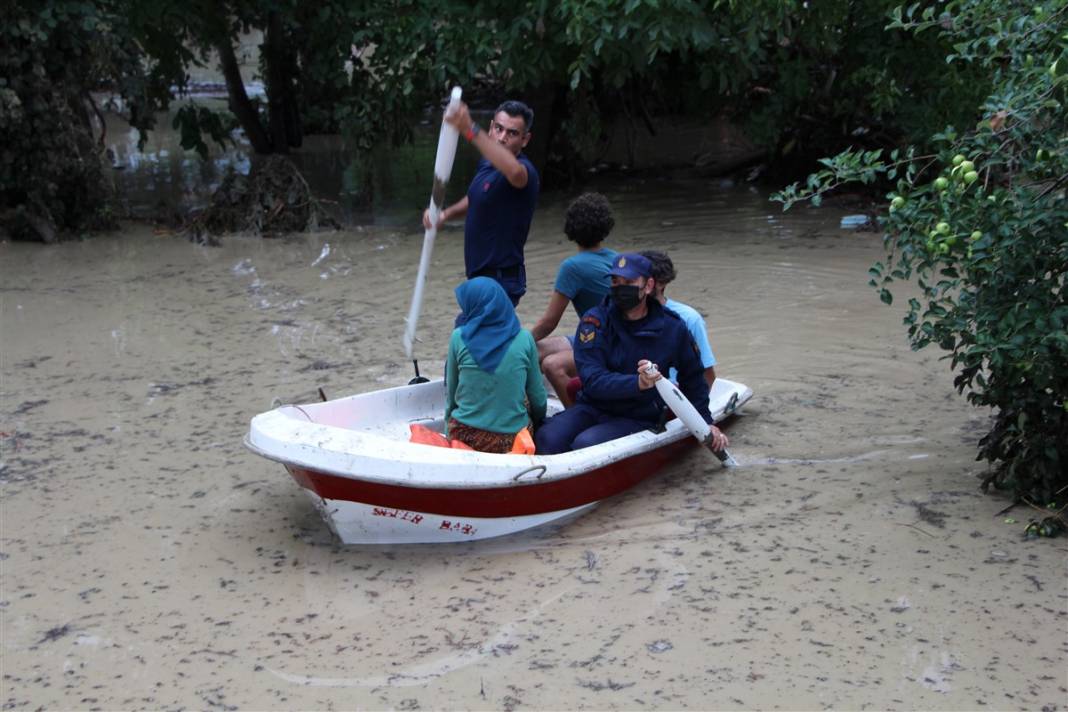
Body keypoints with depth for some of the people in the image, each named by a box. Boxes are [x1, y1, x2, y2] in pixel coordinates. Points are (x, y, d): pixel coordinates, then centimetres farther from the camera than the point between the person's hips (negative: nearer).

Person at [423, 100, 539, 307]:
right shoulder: (487, 162, 6)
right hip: (481, 276, 9)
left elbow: (515, 172, -49)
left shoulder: (525, 171, -22)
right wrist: (446, 213, 5)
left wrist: (471, 131, -56)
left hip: (501, 281, -9)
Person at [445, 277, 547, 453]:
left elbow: (451, 391, 4)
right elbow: (538, 398, 2)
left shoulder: (459, 337, -7)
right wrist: (538, 422, 23)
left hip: (464, 437, -3)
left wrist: (448, 430, 21)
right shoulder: (524, 339, -6)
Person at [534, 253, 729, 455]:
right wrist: (638, 383, -33)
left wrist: (706, 422, 13)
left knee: (586, 444, -29)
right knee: (547, 438, -27)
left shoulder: (672, 328, -2)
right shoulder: (594, 321, -6)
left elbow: (693, 378, 16)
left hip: (639, 419, -1)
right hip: (592, 408, 1)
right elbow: (593, 381, -18)